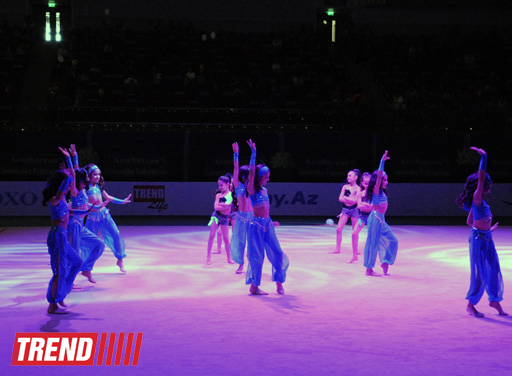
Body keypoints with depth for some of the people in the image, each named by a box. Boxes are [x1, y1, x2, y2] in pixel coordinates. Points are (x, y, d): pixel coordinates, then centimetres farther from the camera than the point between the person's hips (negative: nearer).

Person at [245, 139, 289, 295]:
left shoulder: (265, 190, 13)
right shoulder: (252, 190, -8)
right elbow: (252, 172, -18)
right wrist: (253, 153, -22)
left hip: (267, 224, 7)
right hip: (257, 224, -7)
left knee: (277, 253, 3)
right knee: (257, 255, -3)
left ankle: (279, 282, 15)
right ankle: (254, 286, 6)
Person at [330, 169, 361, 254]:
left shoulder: (358, 188, -3)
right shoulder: (345, 186, 5)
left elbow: (355, 200, -15)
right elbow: (340, 199, -2)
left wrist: (345, 197, -11)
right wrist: (350, 200, -13)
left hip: (354, 210, -2)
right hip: (345, 209, 3)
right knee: (338, 229, -6)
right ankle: (338, 249, 1)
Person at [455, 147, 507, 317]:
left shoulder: (478, 202, 10)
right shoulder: (477, 199, -15)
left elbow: (469, 221, 17)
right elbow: (481, 178, -27)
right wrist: (484, 157, -27)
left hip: (487, 239, 9)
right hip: (478, 239, -9)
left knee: (494, 270, 13)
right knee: (479, 273, -1)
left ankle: (494, 300, 27)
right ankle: (471, 305, 10)